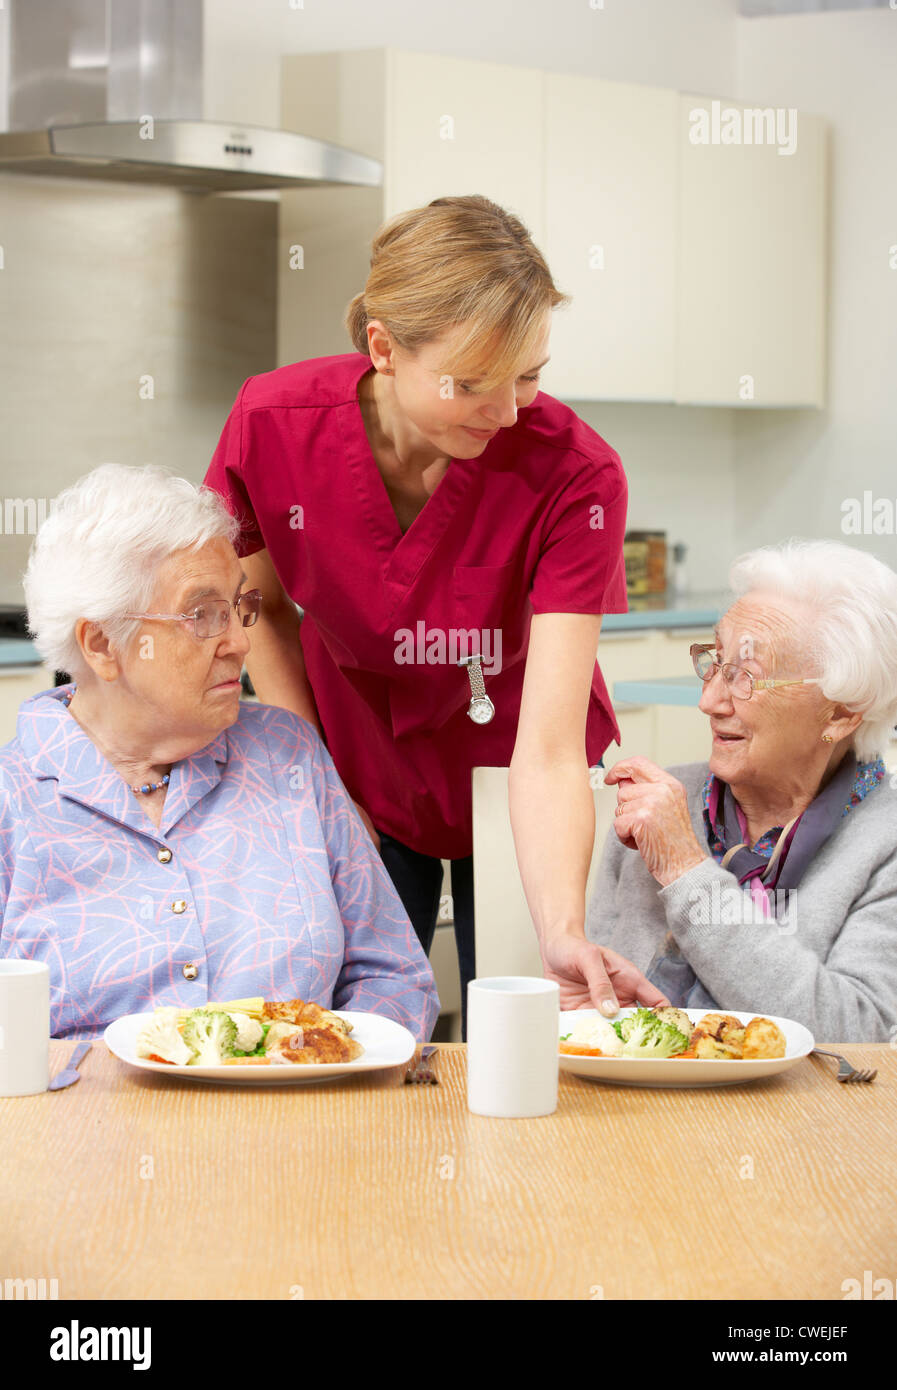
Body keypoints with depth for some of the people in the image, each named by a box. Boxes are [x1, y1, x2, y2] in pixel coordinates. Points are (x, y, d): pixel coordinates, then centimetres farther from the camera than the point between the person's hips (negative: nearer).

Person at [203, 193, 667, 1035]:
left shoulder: (574, 476, -31)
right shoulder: (273, 423, -25)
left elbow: (548, 750, -35)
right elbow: (264, 609, -3)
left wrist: (562, 933, -48)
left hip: (504, 799, -1)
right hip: (360, 788, 1)